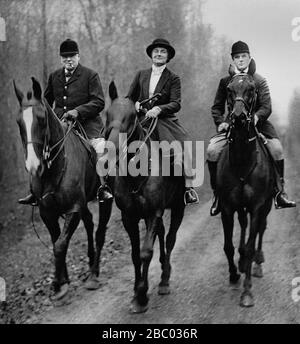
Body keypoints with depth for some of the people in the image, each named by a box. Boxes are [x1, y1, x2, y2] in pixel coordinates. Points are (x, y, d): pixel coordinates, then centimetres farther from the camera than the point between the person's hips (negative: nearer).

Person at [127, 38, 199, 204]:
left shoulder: (173, 78, 4)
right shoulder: (141, 75, 14)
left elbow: (176, 104, -7)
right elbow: (129, 98, 19)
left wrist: (158, 109, -24)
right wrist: (136, 103, -4)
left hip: (165, 120, -2)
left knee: (184, 146, -24)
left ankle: (189, 188, -15)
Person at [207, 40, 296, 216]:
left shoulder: (260, 81, 5)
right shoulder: (225, 81, 10)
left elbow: (267, 107, -5)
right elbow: (217, 107, 14)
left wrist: (256, 117, -27)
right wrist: (220, 122, -6)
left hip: (257, 122, -1)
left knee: (276, 149, -24)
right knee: (212, 151, -21)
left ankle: (279, 191, -9)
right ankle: (218, 194, -6)